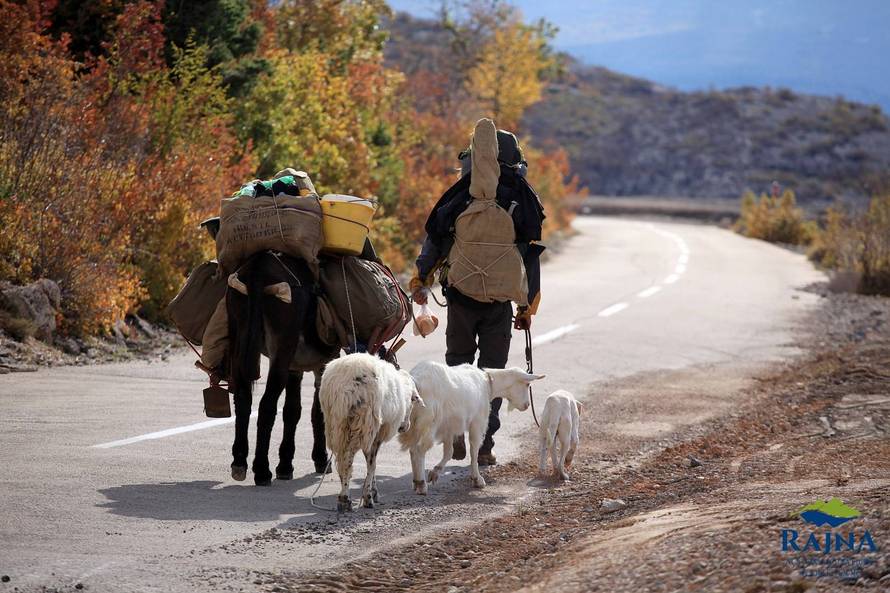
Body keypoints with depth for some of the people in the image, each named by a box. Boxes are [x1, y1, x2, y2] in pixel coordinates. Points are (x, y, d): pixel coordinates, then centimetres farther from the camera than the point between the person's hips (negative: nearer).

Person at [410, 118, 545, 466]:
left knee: (458, 360, 18)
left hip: (460, 297, 0)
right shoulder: (523, 204, 1)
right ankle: (484, 446, 5)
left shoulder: (459, 198, 0)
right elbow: (531, 258, 2)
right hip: (499, 303, 0)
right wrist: (527, 307, 9)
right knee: (492, 370, 8)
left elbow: (433, 239, 0)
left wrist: (420, 281, 10)